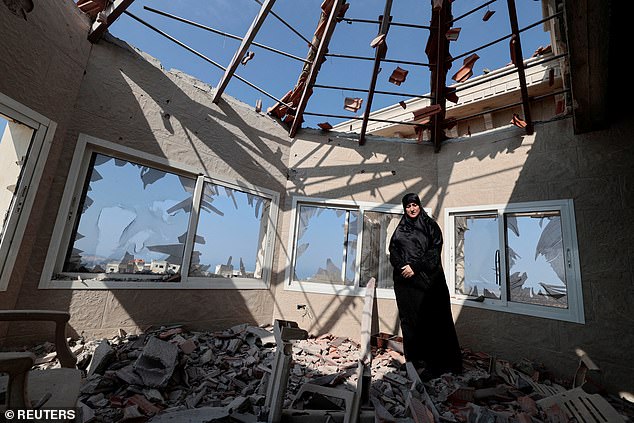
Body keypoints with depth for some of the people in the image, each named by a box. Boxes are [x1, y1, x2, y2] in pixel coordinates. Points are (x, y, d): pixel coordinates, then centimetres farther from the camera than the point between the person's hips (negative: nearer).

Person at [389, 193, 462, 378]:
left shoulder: (431, 226, 6)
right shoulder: (400, 229, 14)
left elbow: (434, 251, -5)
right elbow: (393, 252, 6)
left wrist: (415, 267, -14)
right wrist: (403, 267, -12)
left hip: (428, 279, -2)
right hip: (405, 280, 3)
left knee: (433, 318, -1)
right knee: (410, 319, 4)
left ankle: (440, 361, 10)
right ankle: (416, 361, 13)